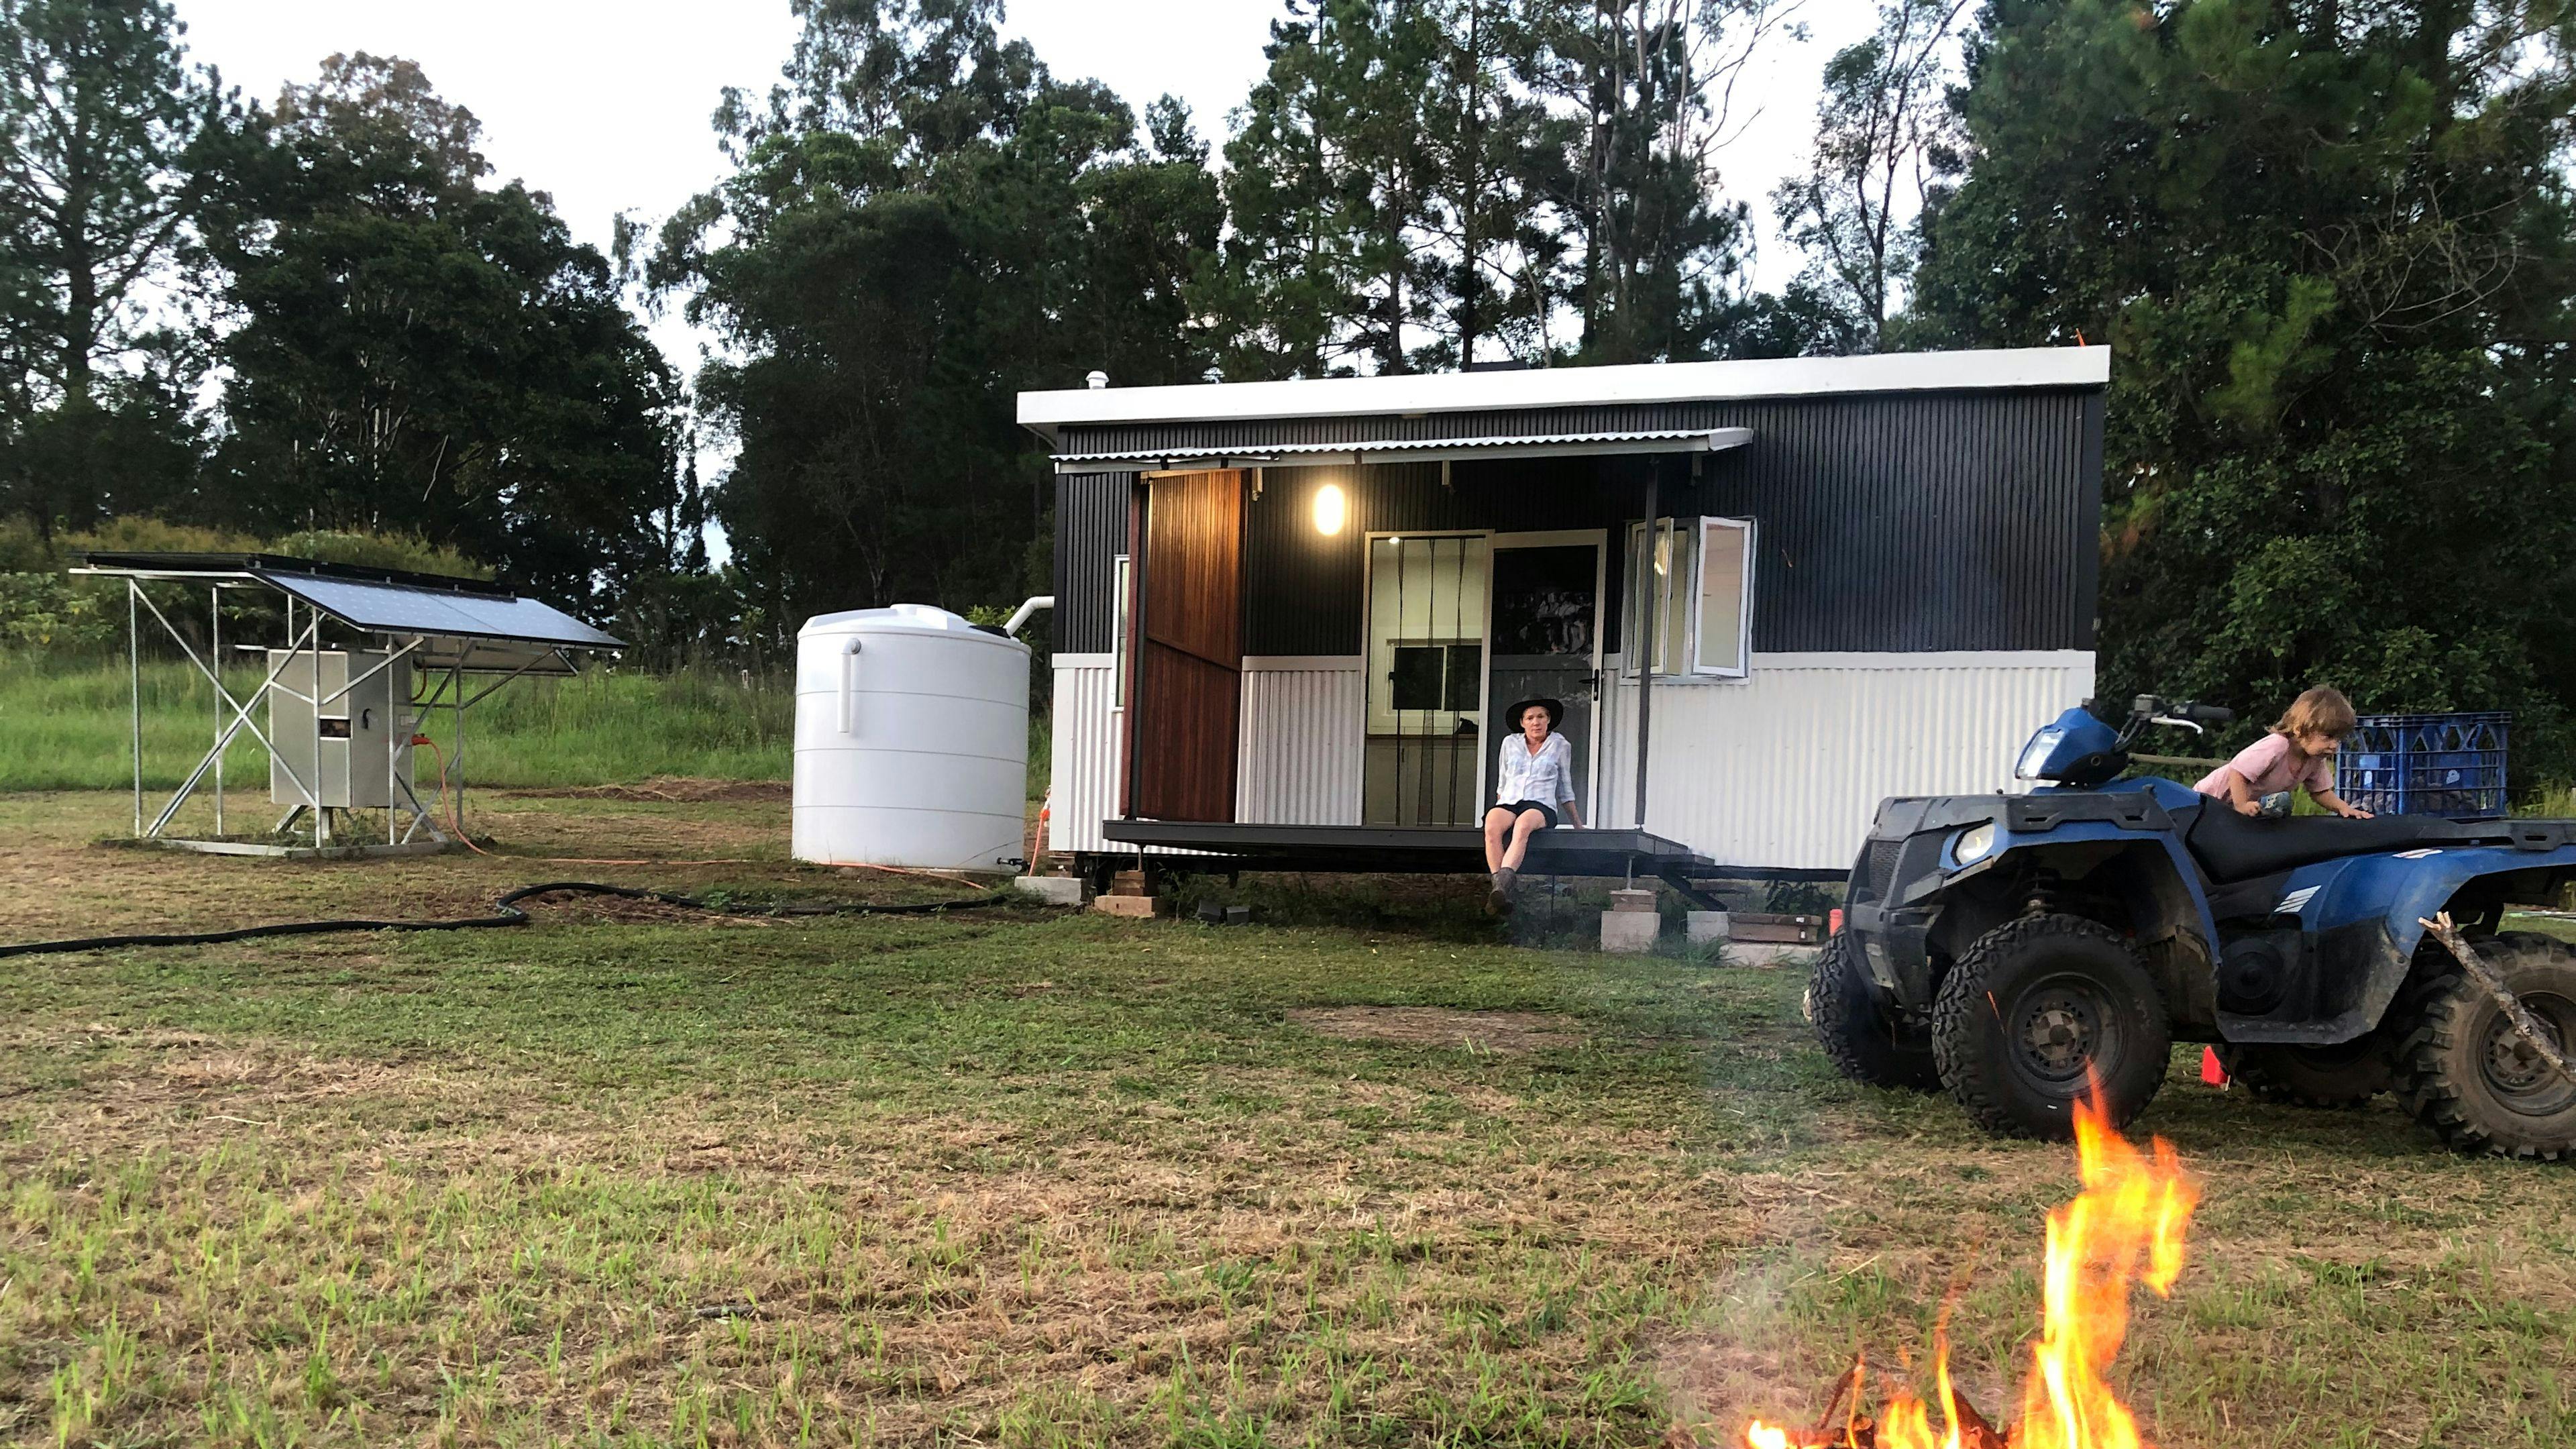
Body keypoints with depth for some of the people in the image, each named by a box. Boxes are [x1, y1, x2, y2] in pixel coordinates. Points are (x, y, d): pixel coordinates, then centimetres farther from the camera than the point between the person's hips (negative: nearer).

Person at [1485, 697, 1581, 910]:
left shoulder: (1560, 746, 15)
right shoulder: (1510, 743, 19)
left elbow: (1564, 791, 21)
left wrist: (1577, 823, 18)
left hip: (1541, 806, -2)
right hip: (1508, 804, 2)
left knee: (1523, 825, -40)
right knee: (1492, 827, -37)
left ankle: (1503, 882, -60)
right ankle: (1502, 892, -46)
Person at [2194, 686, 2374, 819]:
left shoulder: (2316, 760, -10)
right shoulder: (2276, 747, -37)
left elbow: (2320, 792, 2)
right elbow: (2237, 772, -38)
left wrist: (2343, 807, -15)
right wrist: (2242, 806, -41)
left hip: (2250, 800, 8)